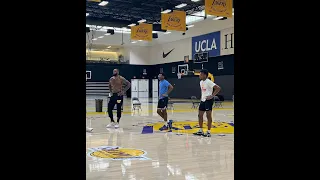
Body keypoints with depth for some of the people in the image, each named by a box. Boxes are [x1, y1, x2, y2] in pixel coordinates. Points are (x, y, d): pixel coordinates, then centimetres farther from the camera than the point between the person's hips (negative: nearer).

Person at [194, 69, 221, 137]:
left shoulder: (208, 82, -16)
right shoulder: (201, 82, 11)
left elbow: (218, 88, -21)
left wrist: (212, 96, -20)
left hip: (208, 100, -9)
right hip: (203, 100, 9)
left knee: (208, 115, -4)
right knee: (200, 115, 11)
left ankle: (208, 132, 3)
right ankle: (200, 131, 21)